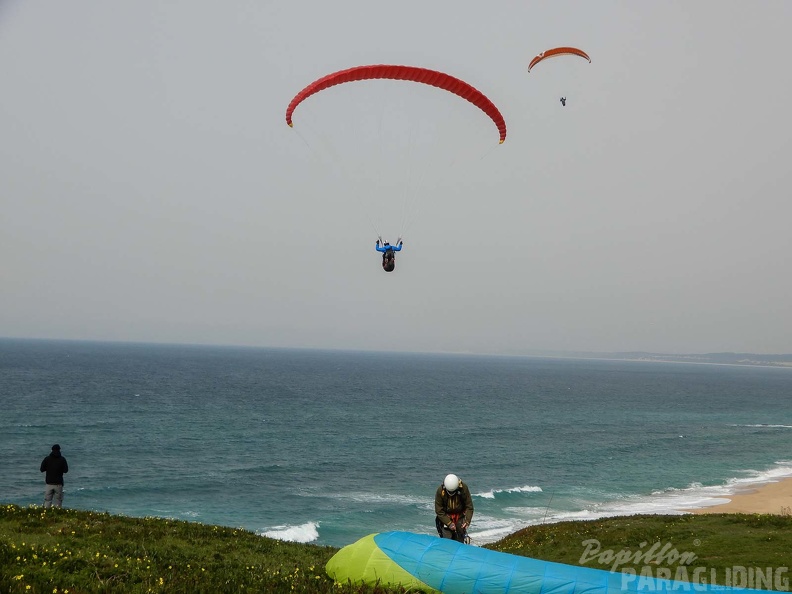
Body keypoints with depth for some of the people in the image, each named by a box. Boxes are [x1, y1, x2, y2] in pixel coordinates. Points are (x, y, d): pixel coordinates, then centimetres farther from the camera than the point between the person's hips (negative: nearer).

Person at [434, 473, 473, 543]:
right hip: (446, 517, -1)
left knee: (459, 540, 4)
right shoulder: (440, 491, -23)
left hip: (460, 516, 1)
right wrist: (449, 523, -22)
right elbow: (439, 510, -15)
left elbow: (469, 507, -12)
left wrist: (467, 521, -25)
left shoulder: (464, 488, -21)